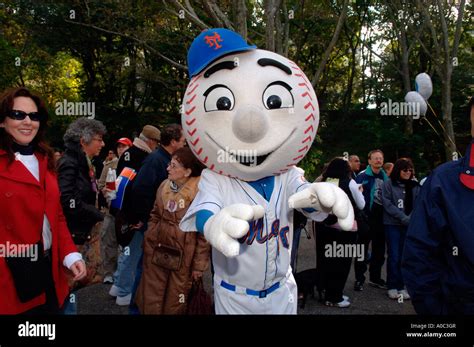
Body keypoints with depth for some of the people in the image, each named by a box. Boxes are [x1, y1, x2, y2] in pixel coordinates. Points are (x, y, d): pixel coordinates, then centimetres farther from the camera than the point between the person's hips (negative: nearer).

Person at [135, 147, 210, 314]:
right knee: (151, 300, 16)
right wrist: (148, 241, 8)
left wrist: (199, 265, -11)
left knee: (174, 304, 15)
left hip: (183, 256, -5)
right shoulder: (164, 185, 0)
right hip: (157, 250, 5)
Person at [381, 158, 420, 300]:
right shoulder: (388, 184, -1)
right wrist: (404, 218, -14)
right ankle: (392, 287, 10)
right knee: (394, 256, 0)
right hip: (392, 224, -3)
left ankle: (401, 286, 15)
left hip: (410, 225, 3)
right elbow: (388, 204, -8)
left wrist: (411, 218, -14)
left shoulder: (415, 186, 9)